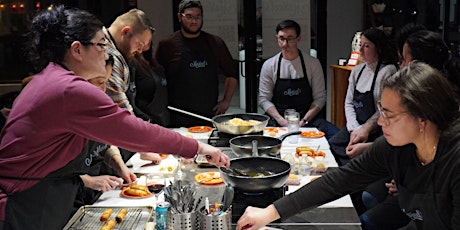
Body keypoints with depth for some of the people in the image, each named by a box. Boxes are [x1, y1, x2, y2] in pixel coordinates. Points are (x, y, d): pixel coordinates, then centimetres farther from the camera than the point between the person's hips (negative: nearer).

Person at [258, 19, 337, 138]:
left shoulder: (313, 63, 3)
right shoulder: (269, 65, 4)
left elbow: (320, 97, 1)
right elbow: (263, 99, 1)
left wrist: (304, 121, -13)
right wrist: (282, 121, -14)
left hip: (308, 119, 1)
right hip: (278, 120, -1)